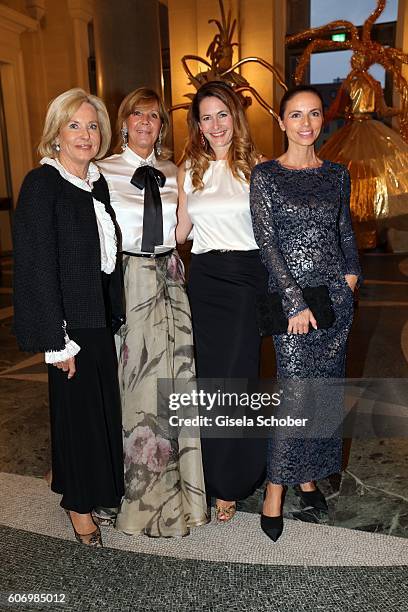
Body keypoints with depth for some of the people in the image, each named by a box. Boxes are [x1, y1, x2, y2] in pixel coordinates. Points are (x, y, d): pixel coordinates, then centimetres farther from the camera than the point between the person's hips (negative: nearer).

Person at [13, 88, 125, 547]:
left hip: (103, 316, 7)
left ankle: (100, 488, 37)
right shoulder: (41, 184, -13)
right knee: (78, 409, 6)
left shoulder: (97, 183, 9)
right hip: (71, 319, -7)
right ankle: (79, 504, 28)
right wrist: (57, 341, -19)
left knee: (105, 404, 15)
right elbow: (38, 267, -17)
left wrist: (118, 314, 9)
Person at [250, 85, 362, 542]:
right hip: (290, 293, -4)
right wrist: (295, 300, -14)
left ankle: (308, 474, 29)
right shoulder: (266, 175, -4)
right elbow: (266, 243, -9)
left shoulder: (337, 174, 10)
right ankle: (275, 488, 13)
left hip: (336, 294, 5)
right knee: (295, 392, -5)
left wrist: (351, 272, 5)